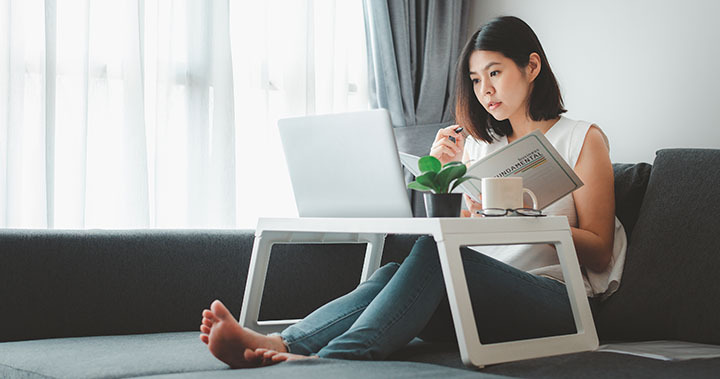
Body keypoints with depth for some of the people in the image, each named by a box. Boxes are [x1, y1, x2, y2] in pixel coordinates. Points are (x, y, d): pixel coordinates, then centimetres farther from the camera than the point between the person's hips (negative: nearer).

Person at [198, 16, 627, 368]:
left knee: (436, 250, -32)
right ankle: (282, 344, -49)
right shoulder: (479, 144, 23)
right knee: (392, 274, -26)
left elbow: (599, 254, 2)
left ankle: (332, 359, -51)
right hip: (481, 305, 5)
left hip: (552, 300, -5)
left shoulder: (583, 138, 9)